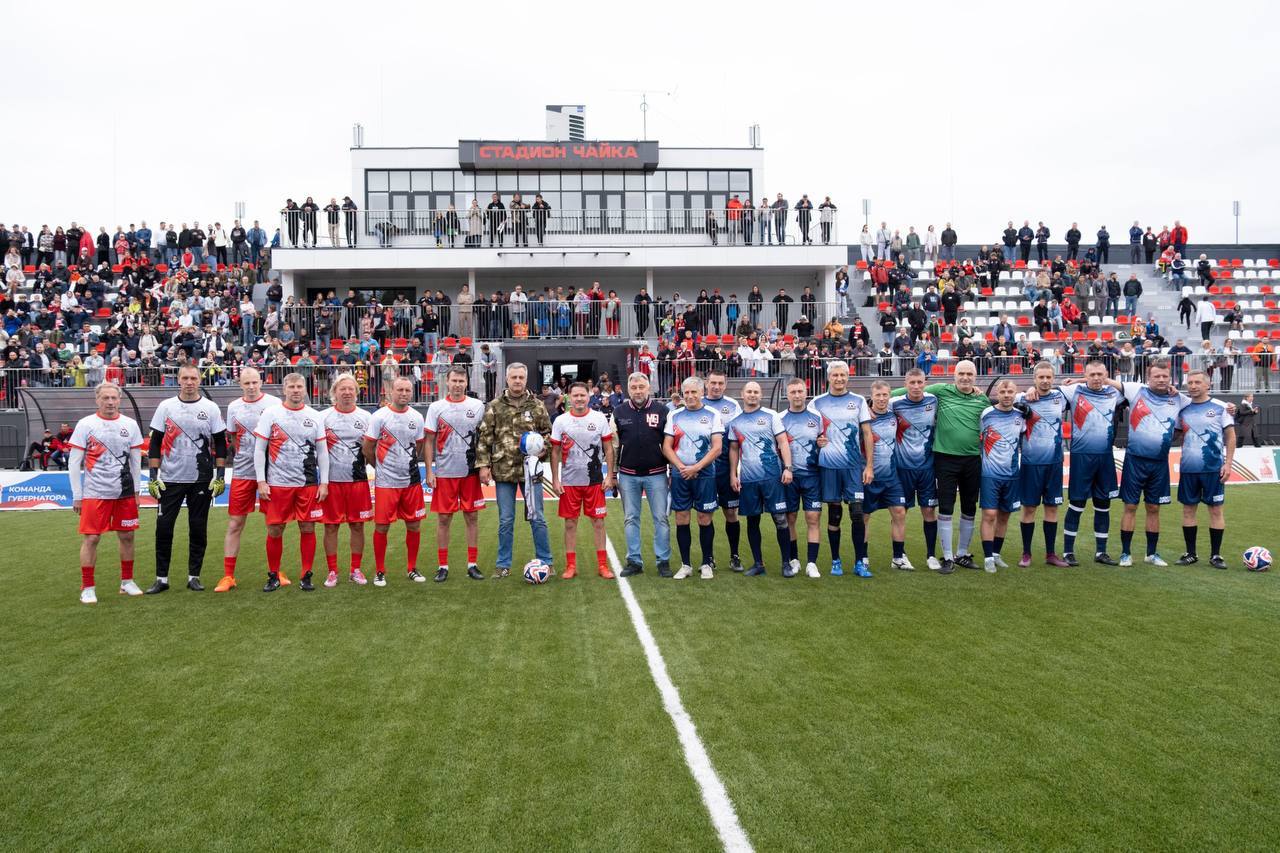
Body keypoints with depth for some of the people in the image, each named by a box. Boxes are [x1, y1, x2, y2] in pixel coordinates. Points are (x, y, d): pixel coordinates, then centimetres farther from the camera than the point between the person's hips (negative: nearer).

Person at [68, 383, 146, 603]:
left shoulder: (130, 424, 6)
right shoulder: (85, 424, -3)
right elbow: (74, 463, -2)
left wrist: (136, 491, 9)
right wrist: (77, 496, -4)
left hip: (125, 492, 3)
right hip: (94, 493, -3)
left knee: (127, 536, 8)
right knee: (91, 538, -2)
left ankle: (127, 582, 22)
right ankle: (87, 588, 8)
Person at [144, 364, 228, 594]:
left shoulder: (211, 408, 2)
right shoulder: (166, 407, 3)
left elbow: (220, 444, 3)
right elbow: (155, 443, 4)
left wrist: (219, 476, -4)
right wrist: (153, 477, -2)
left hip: (202, 480, 0)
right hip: (170, 479, 0)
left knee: (198, 529, 5)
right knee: (163, 527, 0)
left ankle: (194, 576, 16)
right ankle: (161, 578, 11)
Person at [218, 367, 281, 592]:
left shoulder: (274, 403, -1)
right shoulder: (233, 407, 7)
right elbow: (230, 440, 17)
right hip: (242, 472, 2)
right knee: (234, 524, 3)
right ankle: (228, 576, 9)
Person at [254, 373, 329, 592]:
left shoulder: (315, 416, 7)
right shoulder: (270, 414, 1)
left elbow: (322, 452, 9)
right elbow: (259, 449, 1)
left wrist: (324, 483, 3)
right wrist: (261, 481, -5)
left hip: (308, 484, 1)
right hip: (278, 483, -1)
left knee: (308, 528, 2)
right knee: (275, 530, 3)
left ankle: (306, 576, 13)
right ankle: (273, 576, 17)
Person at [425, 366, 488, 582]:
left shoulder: (478, 406, 3)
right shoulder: (436, 408, 1)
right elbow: (429, 441, 1)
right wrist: (429, 471, -5)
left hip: (471, 472, 1)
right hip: (444, 473, -1)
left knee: (472, 517, 5)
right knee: (444, 519, 4)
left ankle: (473, 564, 14)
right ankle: (443, 566, 13)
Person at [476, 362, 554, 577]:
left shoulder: (537, 406, 3)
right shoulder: (495, 407, 2)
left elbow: (548, 433, 11)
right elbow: (484, 438, 2)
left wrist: (542, 448, -8)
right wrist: (483, 465, -3)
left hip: (530, 469, 0)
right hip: (504, 470, 0)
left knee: (537, 518, 6)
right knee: (506, 520, 8)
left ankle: (545, 562, 17)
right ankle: (504, 565, 19)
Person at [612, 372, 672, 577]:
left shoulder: (662, 410, -1)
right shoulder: (619, 412, 4)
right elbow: (613, 446, 8)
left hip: (656, 474, -2)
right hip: (628, 474, 2)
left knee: (661, 518, 1)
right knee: (630, 519, 8)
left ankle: (663, 561, 11)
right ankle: (634, 561, 17)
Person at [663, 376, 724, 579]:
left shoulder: (713, 415, 0)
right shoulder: (674, 416, 8)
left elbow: (717, 448, -6)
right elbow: (666, 447, 5)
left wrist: (695, 468, -14)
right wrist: (682, 467, -10)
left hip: (705, 475, -2)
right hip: (680, 476, 2)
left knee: (704, 520, 3)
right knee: (681, 520, 4)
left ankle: (707, 564, 16)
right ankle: (685, 565, 14)